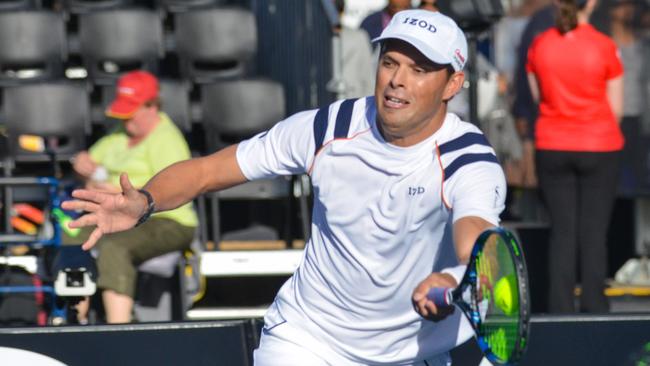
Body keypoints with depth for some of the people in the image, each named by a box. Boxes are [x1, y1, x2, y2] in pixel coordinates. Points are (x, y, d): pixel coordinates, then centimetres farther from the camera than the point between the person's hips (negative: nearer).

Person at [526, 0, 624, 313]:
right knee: (594, 233, 1)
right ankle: (593, 308, -1)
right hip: (599, 147, -2)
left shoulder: (539, 46, -1)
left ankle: (560, 310, 3)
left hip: (551, 147, 2)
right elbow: (616, 108, -3)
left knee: (562, 231, 6)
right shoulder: (604, 47, -9)